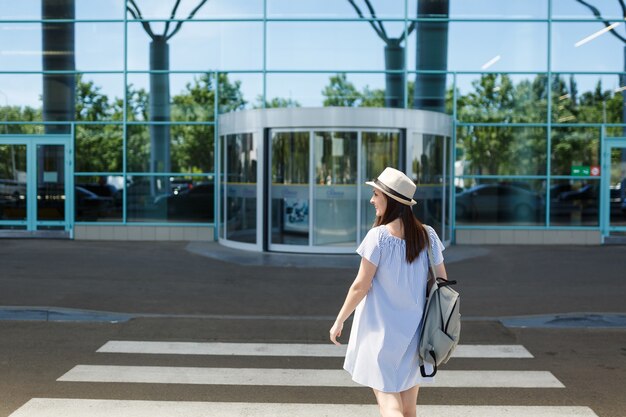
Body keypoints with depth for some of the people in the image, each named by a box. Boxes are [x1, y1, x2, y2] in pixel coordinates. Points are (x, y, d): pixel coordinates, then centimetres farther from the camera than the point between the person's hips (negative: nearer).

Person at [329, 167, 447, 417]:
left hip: (382, 331, -5)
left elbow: (360, 286, -13)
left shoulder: (378, 236, -15)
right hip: (415, 330, 5)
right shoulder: (428, 235, 0)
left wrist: (339, 321, -1)